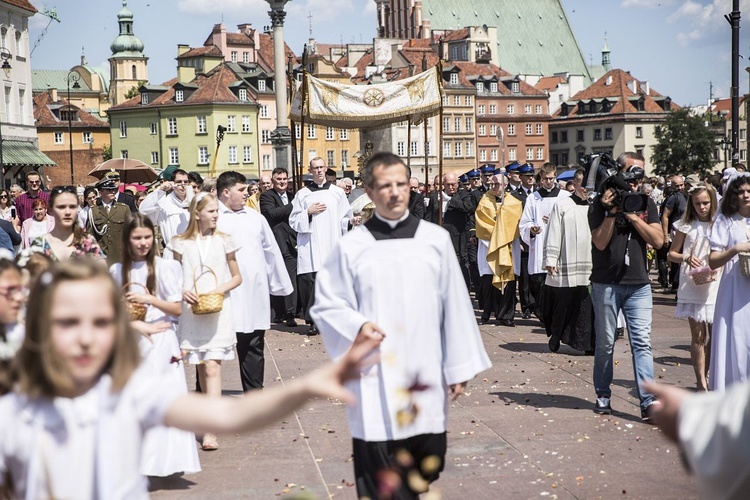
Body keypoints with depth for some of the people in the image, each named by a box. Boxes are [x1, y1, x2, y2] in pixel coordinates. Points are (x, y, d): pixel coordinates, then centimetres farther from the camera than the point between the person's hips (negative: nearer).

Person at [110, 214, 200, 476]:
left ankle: (163, 458, -1)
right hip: (130, 341, 4)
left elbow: (177, 308, -6)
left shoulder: (165, 267, -3)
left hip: (160, 340, -3)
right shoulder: (117, 271, 7)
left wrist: (148, 299, -18)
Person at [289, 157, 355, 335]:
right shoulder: (303, 194, 11)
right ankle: (313, 321, -3)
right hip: (309, 248, 0)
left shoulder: (337, 192, 12)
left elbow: (343, 219, 11)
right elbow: (293, 221, 8)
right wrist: (309, 212, -5)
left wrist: (351, 221, -9)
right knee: (309, 282, -10)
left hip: (331, 245, 0)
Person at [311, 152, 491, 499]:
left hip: (426, 377, 2)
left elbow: (454, 306, 4)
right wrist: (355, 327, -17)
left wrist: (459, 367, 3)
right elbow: (326, 305, 3)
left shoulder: (436, 239, 3)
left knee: (425, 470, 11)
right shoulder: (351, 246, -1)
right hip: (375, 381, -2)